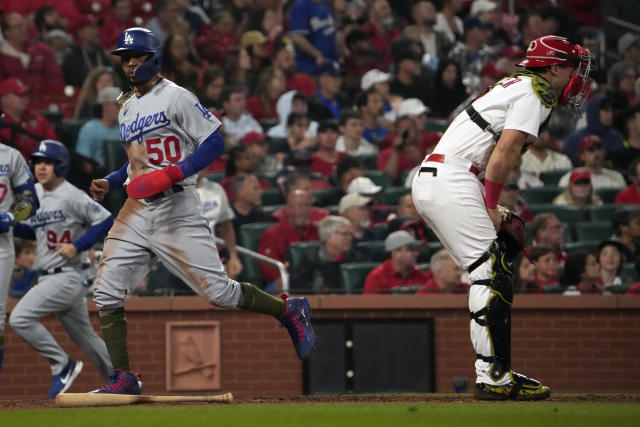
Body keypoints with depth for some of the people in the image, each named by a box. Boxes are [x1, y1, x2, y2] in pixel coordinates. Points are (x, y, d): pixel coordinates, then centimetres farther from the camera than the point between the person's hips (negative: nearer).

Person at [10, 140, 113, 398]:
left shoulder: (72, 196, -13)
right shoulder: (36, 193, 12)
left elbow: (105, 221, -15)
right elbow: (34, 231, 22)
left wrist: (77, 246, -20)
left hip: (68, 277, -9)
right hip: (48, 278, 9)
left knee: (20, 318, -18)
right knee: (86, 338, 14)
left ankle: (62, 365, -8)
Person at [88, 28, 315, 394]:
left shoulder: (176, 97, -7)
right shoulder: (127, 109, 18)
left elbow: (214, 143, -12)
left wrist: (171, 174, -21)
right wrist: (110, 183, 13)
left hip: (176, 210, -7)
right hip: (136, 211, 7)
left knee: (217, 291, -9)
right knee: (106, 293, -3)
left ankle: (290, 311, 13)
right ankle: (123, 378, 2)